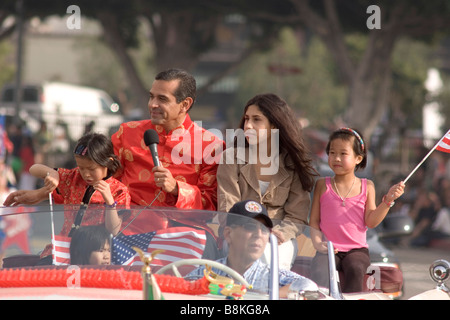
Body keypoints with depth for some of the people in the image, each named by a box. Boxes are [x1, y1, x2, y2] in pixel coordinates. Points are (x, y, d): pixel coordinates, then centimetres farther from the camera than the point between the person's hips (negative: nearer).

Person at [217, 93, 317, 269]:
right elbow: (227, 210, -4)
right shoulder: (232, 157, 2)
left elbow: (297, 217, 3)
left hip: (281, 237, 1)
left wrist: (278, 234, -19)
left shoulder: (292, 164, 4)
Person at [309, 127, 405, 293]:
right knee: (320, 272, -32)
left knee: (355, 270, -33)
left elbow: (371, 221, 3)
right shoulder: (322, 185, 9)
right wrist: (317, 243, -8)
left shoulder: (366, 187, 8)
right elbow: (314, 220, 9)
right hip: (328, 249, 0)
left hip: (356, 249, 0)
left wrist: (388, 199, -7)